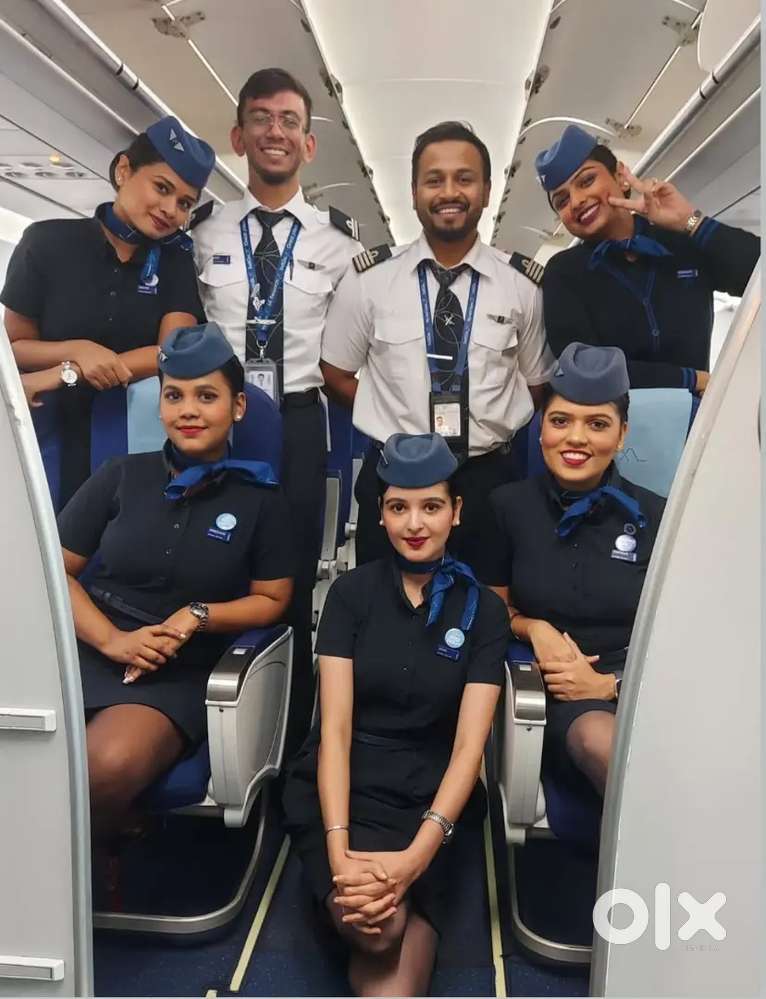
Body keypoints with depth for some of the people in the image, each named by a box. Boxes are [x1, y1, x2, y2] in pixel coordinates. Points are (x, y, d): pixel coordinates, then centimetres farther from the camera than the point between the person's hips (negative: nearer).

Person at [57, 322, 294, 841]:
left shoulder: (259, 498, 3)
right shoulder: (122, 476, 6)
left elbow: (272, 600, 6)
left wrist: (198, 616, -11)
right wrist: (110, 639, -10)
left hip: (176, 676, -1)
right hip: (84, 651, 2)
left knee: (109, 767, -31)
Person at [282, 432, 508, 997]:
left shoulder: (483, 609, 1)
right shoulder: (352, 592, 2)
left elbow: (468, 746, -6)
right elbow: (335, 728, -6)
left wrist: (416, 856, -21)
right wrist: (339, 853, -19)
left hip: (429, 797, 0)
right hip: (341, 787, 1)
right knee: (379, 925, -25)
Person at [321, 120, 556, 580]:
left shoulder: (524, 284, 0)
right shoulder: (369, 278, -1)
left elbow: (537, 383, 10)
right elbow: (337, 374, 7)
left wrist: (491, 429, -2)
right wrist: (394, 422, -1)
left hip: (489, 481, 1)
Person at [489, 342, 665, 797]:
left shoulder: (657, 518, 4)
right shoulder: (509, 506, 5)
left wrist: (610, 683, -9)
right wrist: (535, 628, -5)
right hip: (557, 692, 0)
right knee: (601, 738, -34)